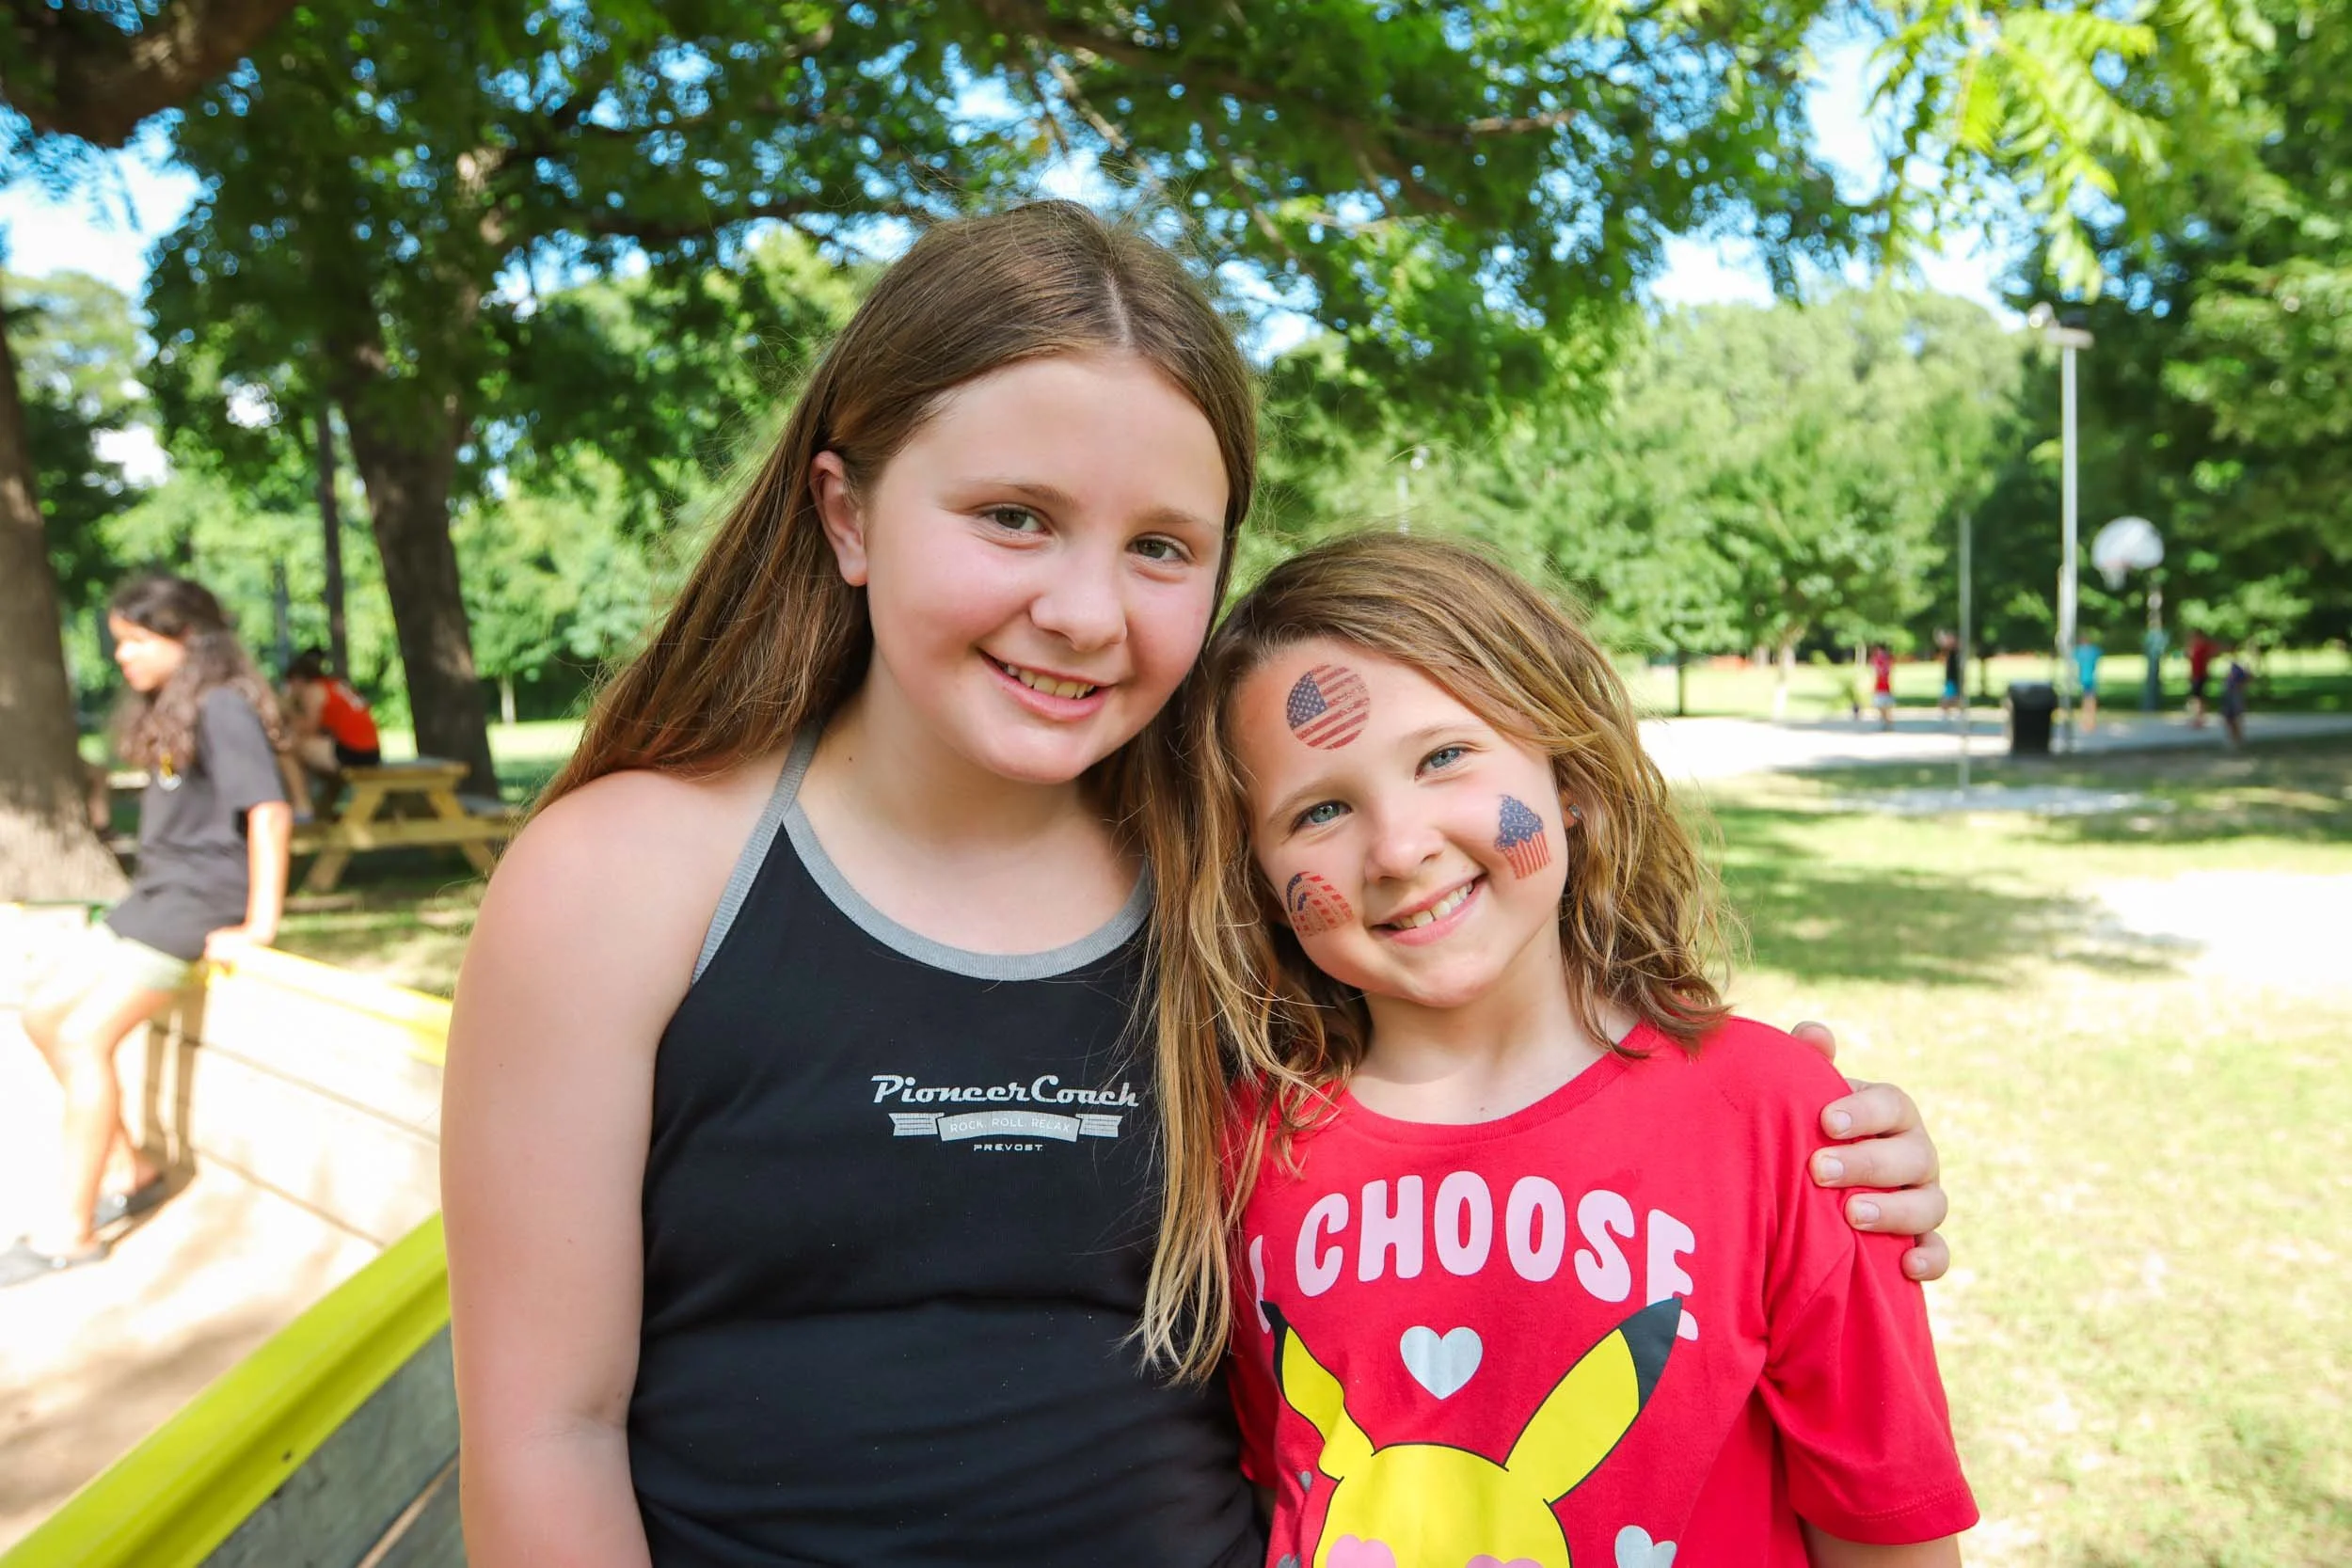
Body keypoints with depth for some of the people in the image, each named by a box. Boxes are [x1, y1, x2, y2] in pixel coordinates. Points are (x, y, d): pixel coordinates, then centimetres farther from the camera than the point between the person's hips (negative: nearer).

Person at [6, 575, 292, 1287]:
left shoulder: (222, 706, -15)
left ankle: (71, 1229, -4)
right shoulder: (166, 709, 15)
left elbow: (270, 811, -23)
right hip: (156, 891, 10)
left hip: (198, 898, -10)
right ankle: (132, 1171, 17)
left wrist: (259, 927, -24)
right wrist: (146, 898, 7)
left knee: (86, 1036, -14)